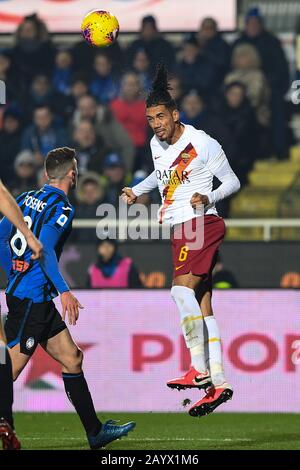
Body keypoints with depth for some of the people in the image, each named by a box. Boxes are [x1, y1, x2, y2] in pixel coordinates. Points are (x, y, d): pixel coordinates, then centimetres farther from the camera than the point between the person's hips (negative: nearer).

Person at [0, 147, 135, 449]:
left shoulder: (27, 199, 12)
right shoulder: (61, 208, -12)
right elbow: (44, 249, -24)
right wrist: (64, 291, -25)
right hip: (32, 298, -10)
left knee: (71, 358, 14)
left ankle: (95, 432, 18)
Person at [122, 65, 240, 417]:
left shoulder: (203, 143, -10)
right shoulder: (156, 145, 12)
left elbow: (232, 181, -3)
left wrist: (208, 197, -20)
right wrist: (136, 190, 20)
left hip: (202, 224, -8)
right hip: (179, 229, 8)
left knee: (182, 288, -23)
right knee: (201, 304, 4)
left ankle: (200, 370, -23)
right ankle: (219, 383, 3)